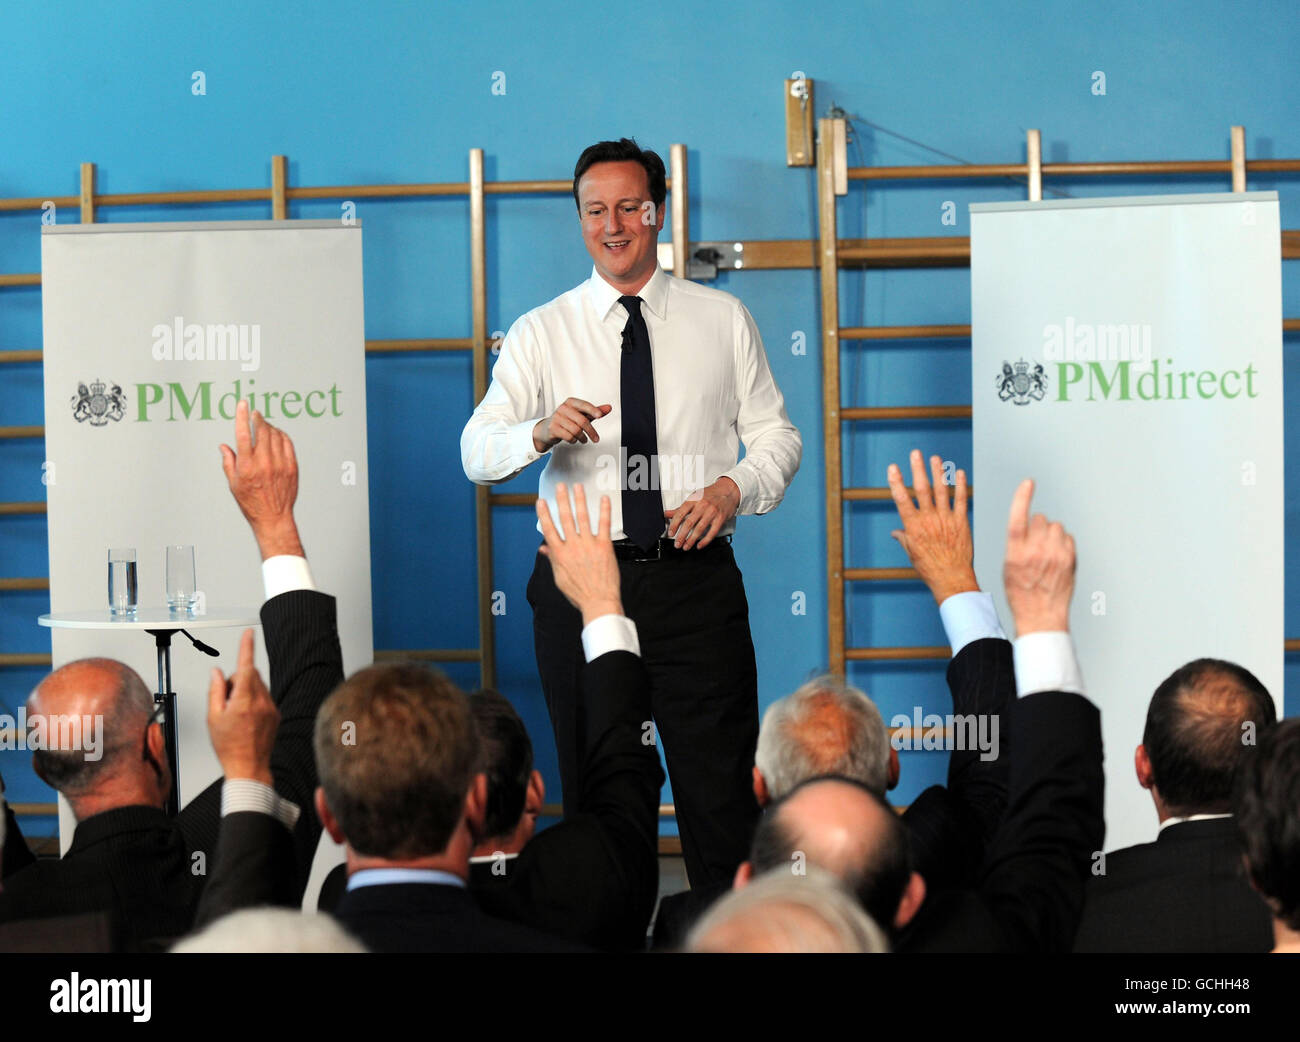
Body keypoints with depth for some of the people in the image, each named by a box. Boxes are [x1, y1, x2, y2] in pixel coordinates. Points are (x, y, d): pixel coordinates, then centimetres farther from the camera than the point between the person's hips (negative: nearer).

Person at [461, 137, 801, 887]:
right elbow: (477, 453, -1)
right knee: (594, 791, 6)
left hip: (694, 577, 0)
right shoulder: (542, 333, 8)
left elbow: (777, 435, 11)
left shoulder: (724, 320, 11)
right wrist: (542, 431, -23)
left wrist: (734, 488, -10)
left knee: (721, 788, -6)